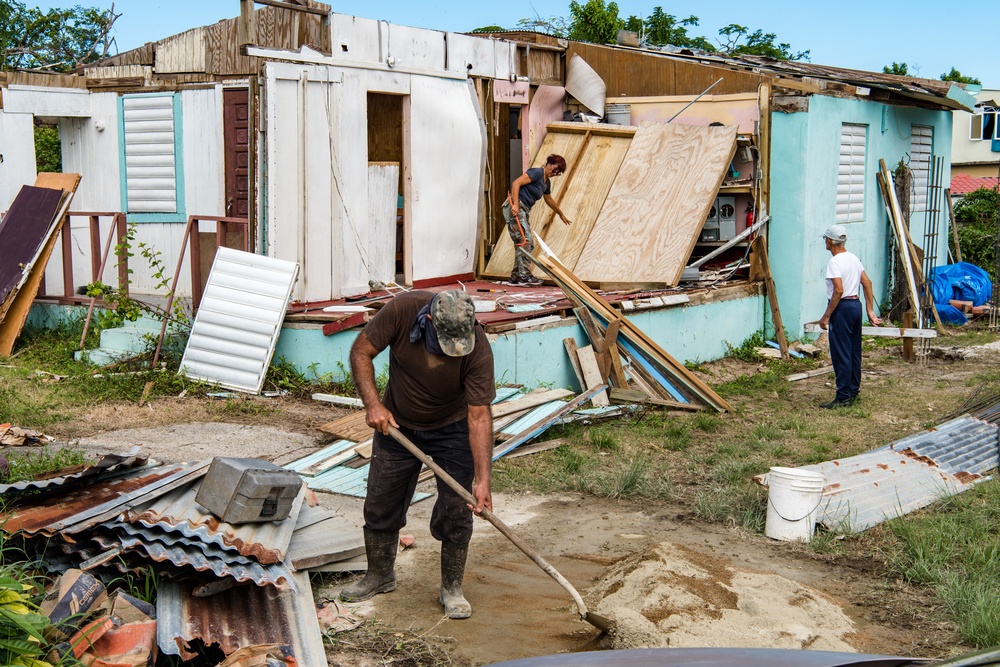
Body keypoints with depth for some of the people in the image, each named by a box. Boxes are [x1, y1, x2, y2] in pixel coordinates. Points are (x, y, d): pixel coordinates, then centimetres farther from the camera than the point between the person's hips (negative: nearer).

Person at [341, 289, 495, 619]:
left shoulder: (478, 350, -31)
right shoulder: (402, 310, -28)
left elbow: (479, 416, -29)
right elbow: (361, 351, -15)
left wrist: (482, 479, -34)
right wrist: (373, 404, -25)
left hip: (452, 431, -2)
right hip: (396, 424, 2)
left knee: (455, 512, -2)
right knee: (380, 503, 10)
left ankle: (452, 588, 17)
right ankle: (379, 576, 31)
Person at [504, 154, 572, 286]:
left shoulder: (546, 182, 19)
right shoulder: (537, 172, -9)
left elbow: (549, 200, 38)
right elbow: (516, 183, -20)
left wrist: (561, 214, 51)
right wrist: (515, 205, -27)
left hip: (523, 211, 10)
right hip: (514, 208, -10)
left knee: (525, 243, 7)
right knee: (525, 241, -13)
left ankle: (515, 278, 10)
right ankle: (524, 276, -11)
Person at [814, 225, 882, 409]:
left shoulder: (835, 262, -16)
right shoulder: (853, 258, 11)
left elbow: (838, 290, -24)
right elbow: (867, 283, 13)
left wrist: (826, 316, -21)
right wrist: (870, 311, 16)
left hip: (842, 307, -9)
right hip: (856, 305, 9)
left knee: (840, 354, -5)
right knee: (854, 351, 16)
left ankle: (843, 397, -3)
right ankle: (853, 390, 25)